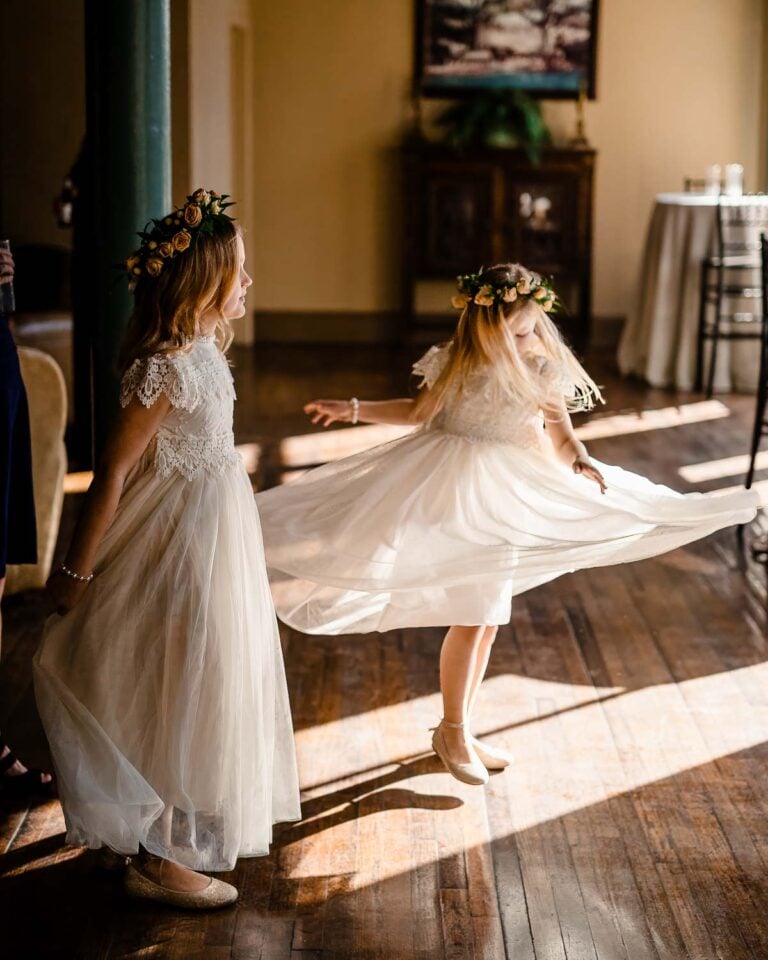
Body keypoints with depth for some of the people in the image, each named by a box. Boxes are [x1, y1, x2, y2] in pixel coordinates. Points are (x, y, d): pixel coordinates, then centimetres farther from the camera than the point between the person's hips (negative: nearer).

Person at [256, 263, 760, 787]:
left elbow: (561, 434, -2)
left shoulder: (541, 373, -8)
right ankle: (453, 732, 14)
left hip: (508, 503, 4)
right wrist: (353, 409, -2)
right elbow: (419, 411, 4)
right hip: (455, 499, -4)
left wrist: (581, 460, -23)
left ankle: (461, 731, 28)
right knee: (470, 619, -4)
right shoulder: (455, 366, -11)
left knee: (490, 618, 12)